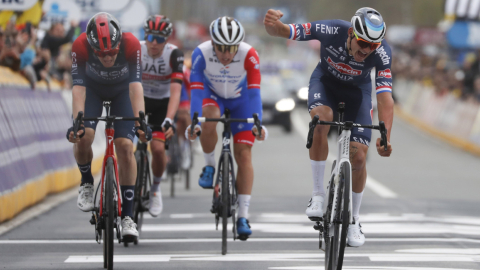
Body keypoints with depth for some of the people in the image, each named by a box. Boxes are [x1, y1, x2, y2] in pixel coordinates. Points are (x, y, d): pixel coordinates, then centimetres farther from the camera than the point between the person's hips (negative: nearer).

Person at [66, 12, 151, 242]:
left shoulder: (131, 44, -36)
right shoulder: (81, 46, -35)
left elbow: (135, 85, -39)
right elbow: (78, 87, -37)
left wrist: (140, 121, -50)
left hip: (121, 91, 0)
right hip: (92, 89, 0)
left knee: (125, 147, -15)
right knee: (83, 136, -25)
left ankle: (127, 216, -9)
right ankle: (86, 183, 5)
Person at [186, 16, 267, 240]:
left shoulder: (249, 55, -32)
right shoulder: (201, 53, -31)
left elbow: (254, 92, -35)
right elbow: (196, 91, -34)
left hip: (240, 99, 0)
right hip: (212, 95, 0)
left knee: (243, 154, -9)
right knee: (209, 119, -35)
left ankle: (243, 217, -5)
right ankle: (210, 166, -8)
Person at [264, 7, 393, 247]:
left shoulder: (382, 53, -34)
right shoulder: (331, 31, -35)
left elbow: (385, 98, -37)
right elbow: (281, 32, -32)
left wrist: (385, 138, -51)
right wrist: (273, 24, -57)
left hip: (357, 90, 1)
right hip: (326, 80, -1)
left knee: (358, 158, -8)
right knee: (321, 120, -34)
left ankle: (354, 220, 17)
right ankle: (318, 194, -19)